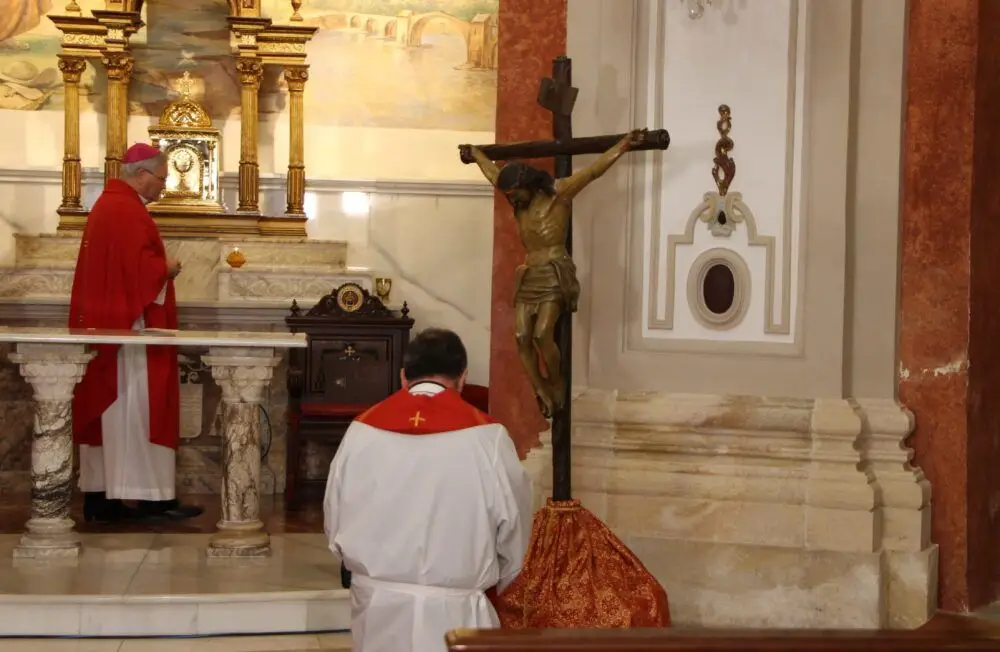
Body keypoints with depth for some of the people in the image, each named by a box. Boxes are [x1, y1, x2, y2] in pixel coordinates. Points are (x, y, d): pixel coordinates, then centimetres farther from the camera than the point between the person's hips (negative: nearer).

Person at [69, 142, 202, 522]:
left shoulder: (108, 203, 17)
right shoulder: (127, 210, -15)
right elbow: (137, 266, -24)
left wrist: (159, 268, 14)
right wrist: (166, 269, -7)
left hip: (104, 323, 10)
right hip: (127, 323, -10)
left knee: (108, 407, 8)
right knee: (135, 407, -7)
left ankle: (99, 497, 9)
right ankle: (152, 495, -4)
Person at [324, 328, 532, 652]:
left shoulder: (362, 431, -3)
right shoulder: (486, 437, -10)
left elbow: (335, 522, 6)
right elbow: (513, 531, -1)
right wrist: (488, 582, 17)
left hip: (377, 606, 3)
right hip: (453, 611, -3)